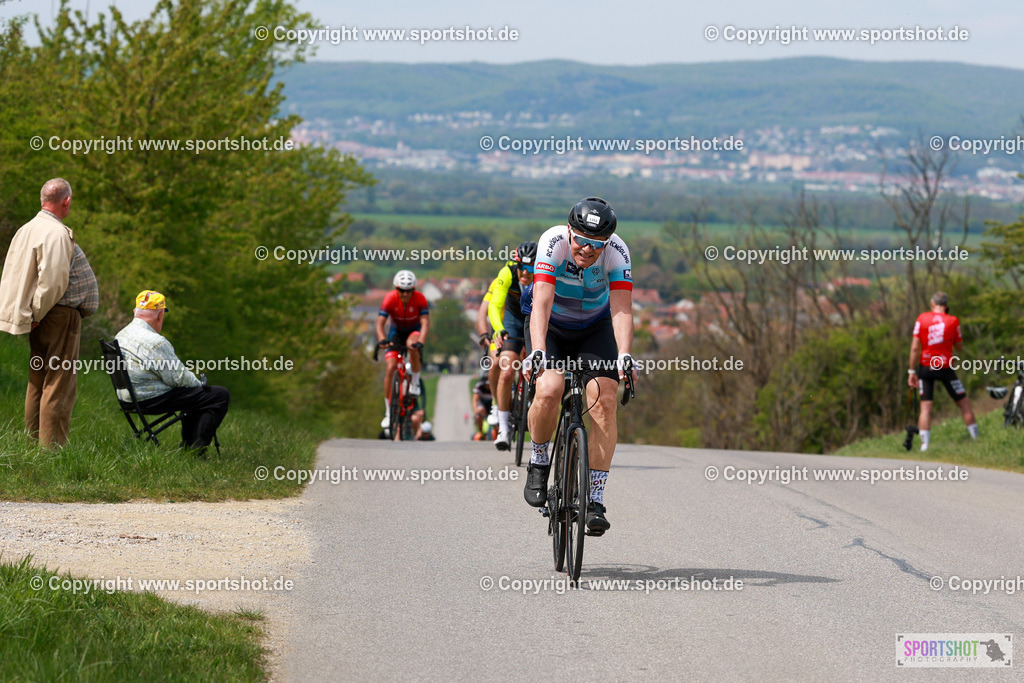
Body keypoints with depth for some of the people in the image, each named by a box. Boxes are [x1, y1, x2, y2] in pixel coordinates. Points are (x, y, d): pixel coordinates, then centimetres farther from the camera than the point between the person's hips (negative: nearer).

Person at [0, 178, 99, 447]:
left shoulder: (26, 230, 11)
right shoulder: (57, 234, -17)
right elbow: (53, 281, -25)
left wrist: (34, 315, 15)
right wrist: (38, 314, -13)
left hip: (43, 319, 9)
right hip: (61, 316, -9)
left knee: (38, 380, 15)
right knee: (59, 384, -7)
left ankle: (33, 441, 20)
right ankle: (53, 446, -7)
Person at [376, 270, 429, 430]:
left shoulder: (419, 298, -26)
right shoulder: (390, 299, -25)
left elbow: (425, 322, -33)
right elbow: (380, 323, -31)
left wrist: (420, 342, -50)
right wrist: (382, 340, -50)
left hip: (414, 331, -1)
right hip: (396, 332, 1)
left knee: (412, 345, -38)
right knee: (390, 369, -12)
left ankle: (415, 382, -16)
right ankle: (388, 412, -2)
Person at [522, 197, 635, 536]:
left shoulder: (617, 252, -26)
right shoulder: (553, 242, -30)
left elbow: (621, 309, -33)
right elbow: (541, 303, -38)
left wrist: (624, 356, -49)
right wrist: (537, 352, -52)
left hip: (595, 327, 1)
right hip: (552, 325, -1)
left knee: (604, 399, -18)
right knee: (549, 390, -27)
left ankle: (595, 499, -14)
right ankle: (539, 461, 1)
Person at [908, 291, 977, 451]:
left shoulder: (922, 319, -2)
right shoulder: (953, 321, -4)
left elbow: (914, 347, -5)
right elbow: (959, 347, 7)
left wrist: (912, 371, 1)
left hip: (925, 366, 1)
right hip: (945, 368, -1)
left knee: (925, 406, 1)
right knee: (964, 403, 10)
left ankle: (924, 444, -8)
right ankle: (976, 439, 12)